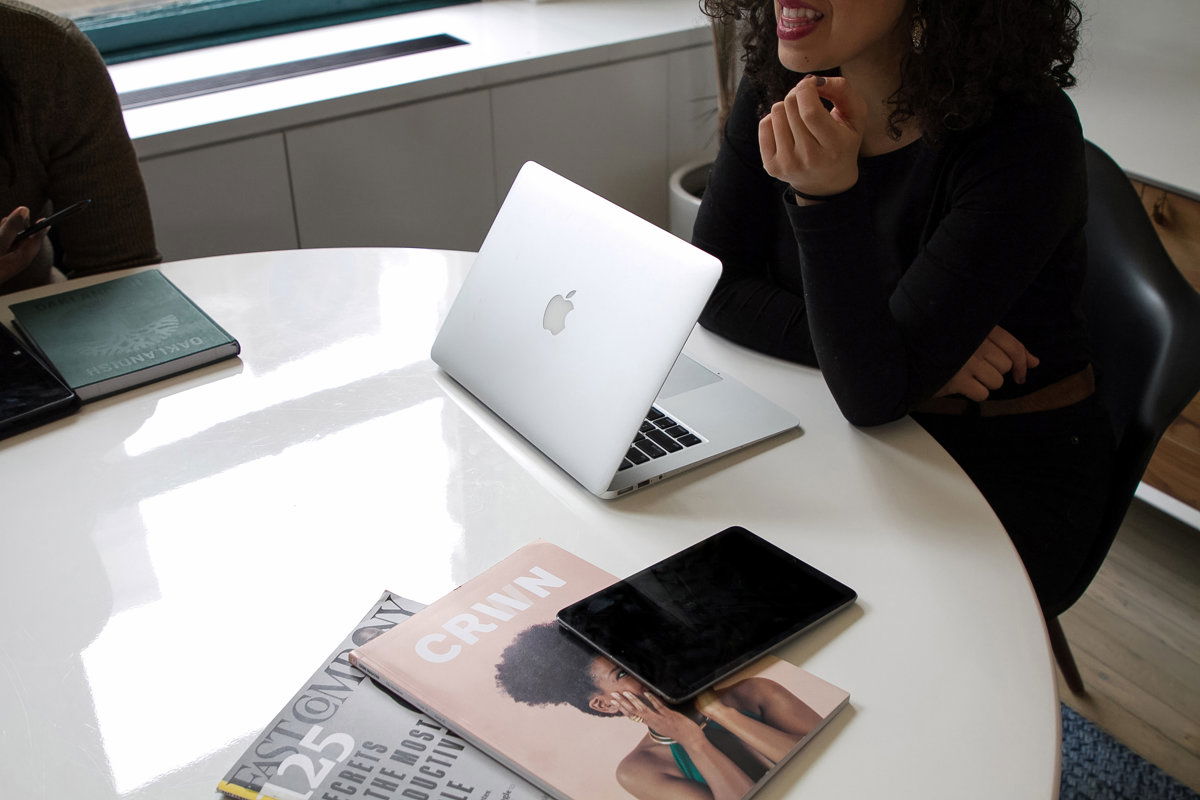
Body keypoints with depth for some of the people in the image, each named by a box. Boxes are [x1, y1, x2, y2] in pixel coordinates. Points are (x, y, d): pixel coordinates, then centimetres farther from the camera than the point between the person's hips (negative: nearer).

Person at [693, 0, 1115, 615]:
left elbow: (875, 391, -27)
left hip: (1006, 467, -4)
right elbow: (714, 285, -7)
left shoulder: (1025, 132, -23)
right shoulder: (775, 89, -7)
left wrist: (829, 194, -40)